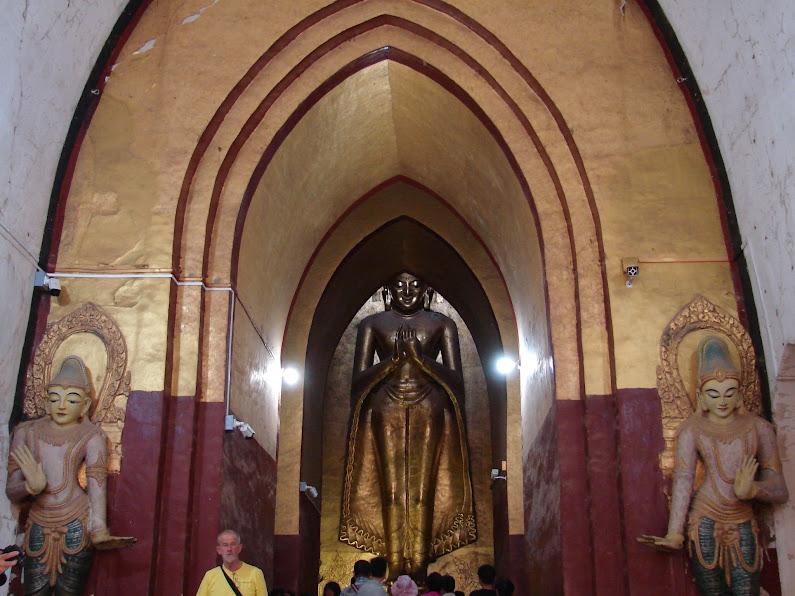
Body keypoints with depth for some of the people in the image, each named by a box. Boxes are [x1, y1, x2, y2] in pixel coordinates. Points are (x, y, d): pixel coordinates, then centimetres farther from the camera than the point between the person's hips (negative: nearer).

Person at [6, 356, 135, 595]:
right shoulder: (27, 432, 9)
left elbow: (96, 485, -10)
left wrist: (99, 530, -27)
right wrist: (32, 487, -20)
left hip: (76, 528, -2)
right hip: (38, 528, 2)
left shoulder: (91, 436, 1)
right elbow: (11, 490, 4)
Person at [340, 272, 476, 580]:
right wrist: (393, 358, -8)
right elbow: (359, 379, 7)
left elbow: (456, 380, 5)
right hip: (386, 410, 0)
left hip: (429, 411, 0)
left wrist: (420, 357, -8)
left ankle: (419, 571, -5)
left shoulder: (442, 324, 12)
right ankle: (395, 571, -6)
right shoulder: (372, 324, 14)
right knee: (391, 491, -7)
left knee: (423, 492, -7)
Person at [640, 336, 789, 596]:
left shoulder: (759, 428, 7)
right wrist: (674, 534, -24)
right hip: (705, 523, -2)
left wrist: (751, 489, -21)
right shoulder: (692, 430, 1)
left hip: (744, 527, 2)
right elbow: (683, 480, -12)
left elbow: (780, 491, 2)